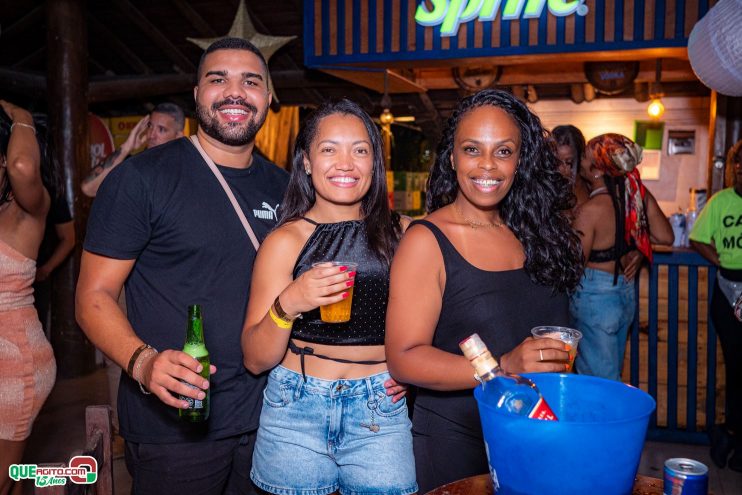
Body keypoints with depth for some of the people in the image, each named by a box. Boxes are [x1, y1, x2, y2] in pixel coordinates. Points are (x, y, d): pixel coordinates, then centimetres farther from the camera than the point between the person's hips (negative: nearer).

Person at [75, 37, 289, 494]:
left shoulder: (284, 187, 6)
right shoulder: (141, 179, -9)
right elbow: (94, 295, -9)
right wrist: (143, 361, -28)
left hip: (268, 416, 5)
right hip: (174, 427, -4)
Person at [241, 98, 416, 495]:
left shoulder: (401, 234, 0)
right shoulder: (285, 240, -5)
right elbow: (255, 360, -5)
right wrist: (286, 305, -22)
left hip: (380, 415, 1)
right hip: (296, 413, -1)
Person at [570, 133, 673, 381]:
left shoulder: (591, 209, -22)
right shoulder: (639, 194, -3)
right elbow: (666, 237, 4)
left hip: (594, 297, -7)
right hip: (627, 292, 8)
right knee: (612, 376, 23)